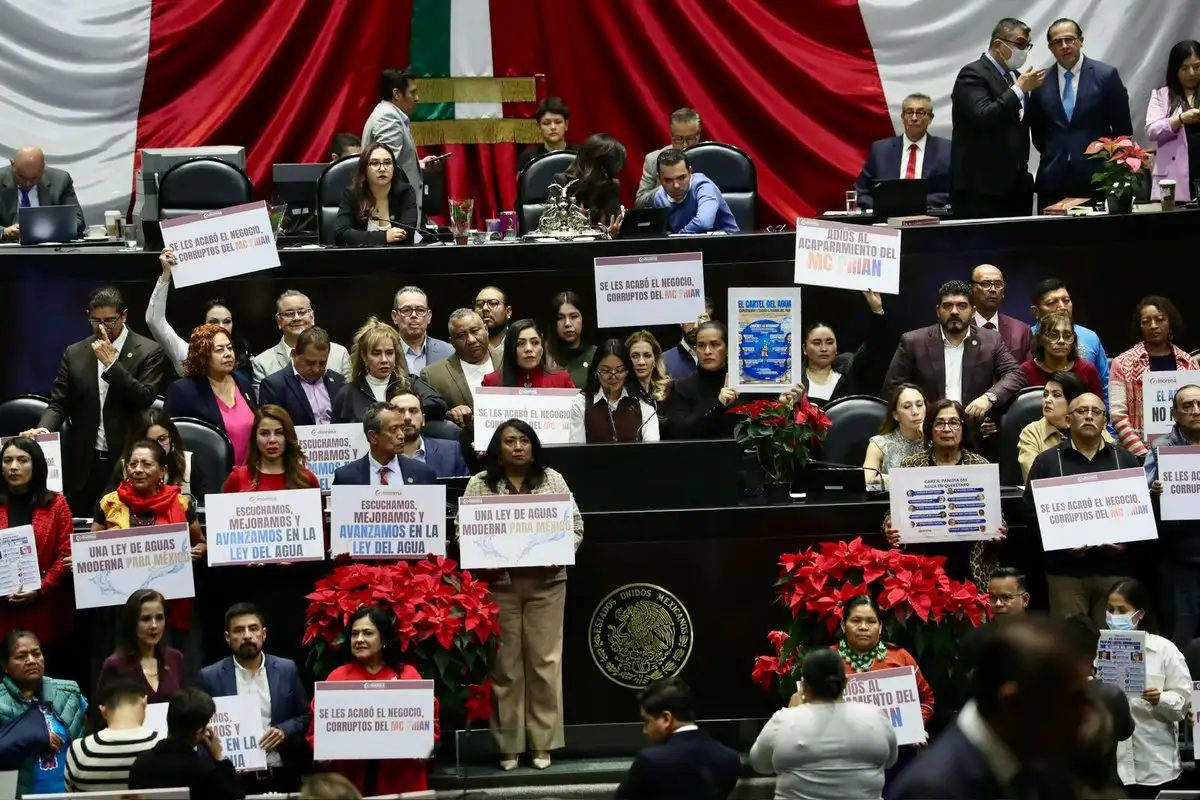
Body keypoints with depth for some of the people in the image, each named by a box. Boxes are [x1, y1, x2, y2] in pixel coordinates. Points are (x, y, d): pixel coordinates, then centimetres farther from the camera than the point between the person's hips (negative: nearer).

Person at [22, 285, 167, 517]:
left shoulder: (149, 352, -1)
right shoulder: (74, 353, 10)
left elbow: (145, 400, -11)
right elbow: (59, 403, 8)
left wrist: (112, 363, -17)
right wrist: (43, 429, -12)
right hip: (84, 465, 3)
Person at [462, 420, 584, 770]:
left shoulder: (552, 480, 7)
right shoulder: (480, 484, 3)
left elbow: (576, 527, 6)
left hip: (545, 582, 1)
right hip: (498, 582, -1)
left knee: (544, 661, 2)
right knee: (505, 664, 3)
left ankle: (543, 743, 10)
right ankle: (508, 745, 10)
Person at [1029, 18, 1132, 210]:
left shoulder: (1106, 75, 0)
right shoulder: (1041, 82, 7)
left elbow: (1122, 127, 4)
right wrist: (1052, 155, 11)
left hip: (1096, 176, -2)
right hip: (1053, 178, 2)